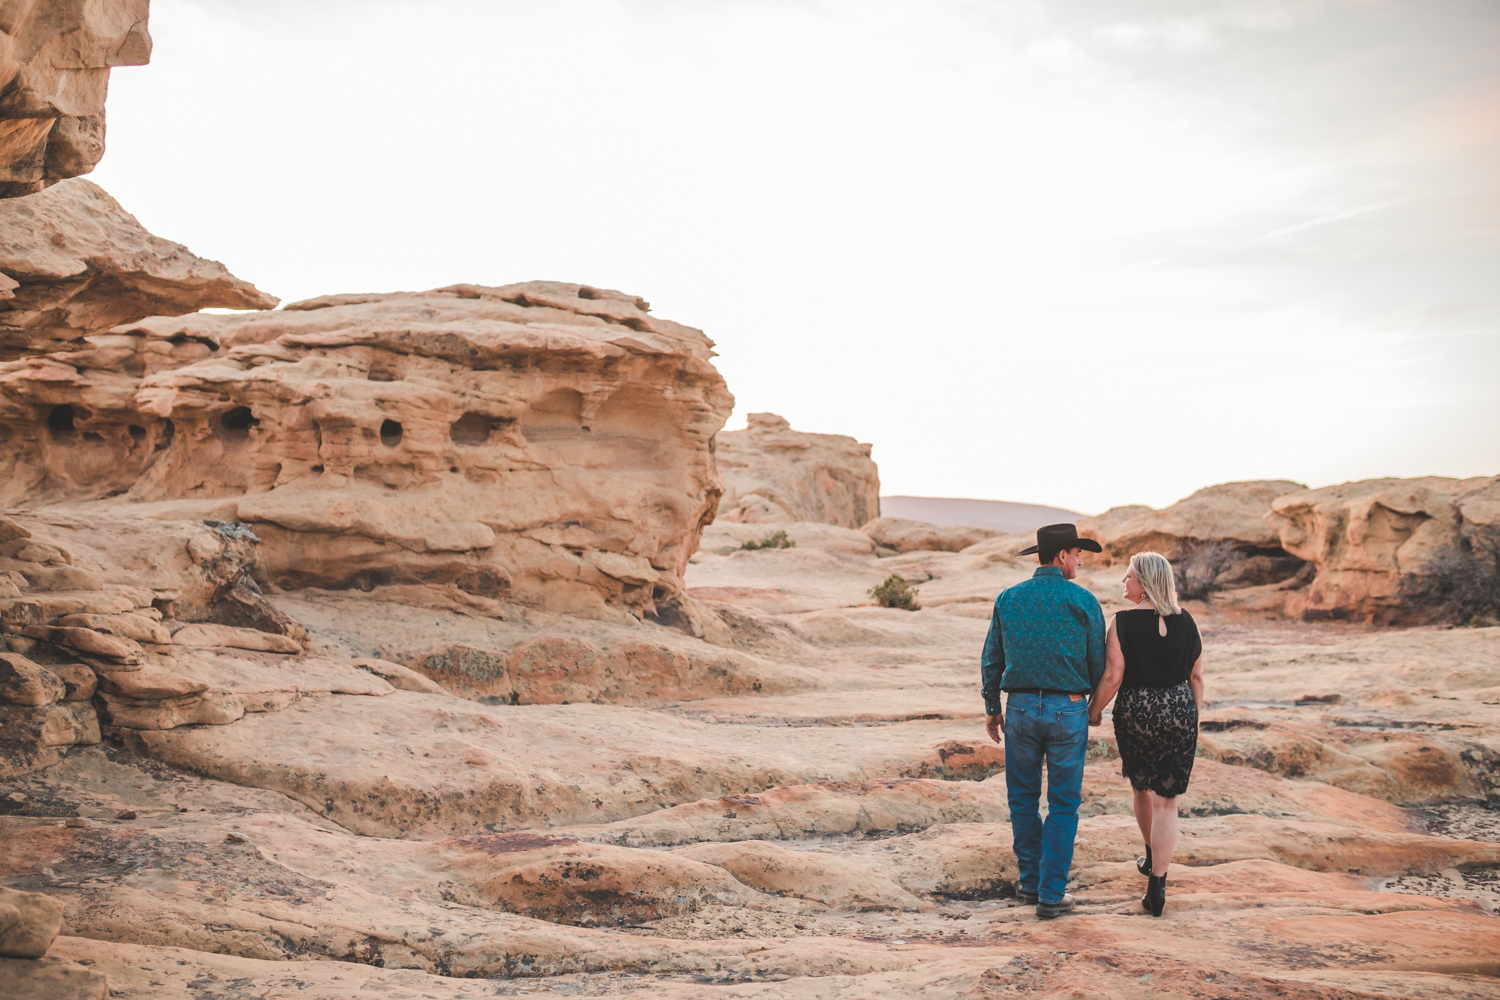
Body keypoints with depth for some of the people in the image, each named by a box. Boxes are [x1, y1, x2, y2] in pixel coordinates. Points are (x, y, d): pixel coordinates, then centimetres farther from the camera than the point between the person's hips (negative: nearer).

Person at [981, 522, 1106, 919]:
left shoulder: (1007, 599, 3)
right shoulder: (1083, 601, -6)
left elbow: (991, 660, 6)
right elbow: (1098, 663, -1)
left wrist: (992, 709, 17)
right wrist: (1095, 704, 18)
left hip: (1021, 708, 3)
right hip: (1068, 709, -2)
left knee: (1023, 800, 16)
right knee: (1063, 805, 5)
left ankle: (1030, 881, 24)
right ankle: (1051, 894, 4)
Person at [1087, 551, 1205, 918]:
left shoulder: (1122, 622, -12)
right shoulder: (1185, 622, 1)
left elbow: (1113, 676, -14)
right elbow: (1196, 676, 6)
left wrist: (1094, 710, 1)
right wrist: (1193, 719, 17)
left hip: (1135, 710, -2)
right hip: (1180, 708, 2)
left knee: (1142, 787, 23)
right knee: (1166, 800, 4)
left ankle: (1153, 857, 44)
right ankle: (1156, 883, -4)